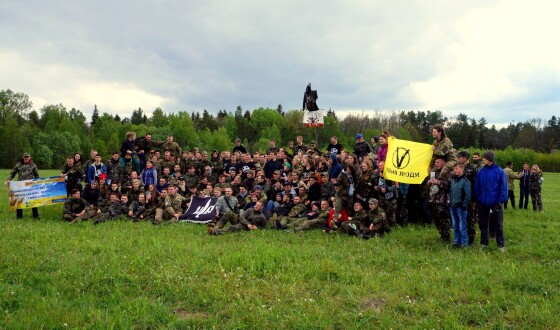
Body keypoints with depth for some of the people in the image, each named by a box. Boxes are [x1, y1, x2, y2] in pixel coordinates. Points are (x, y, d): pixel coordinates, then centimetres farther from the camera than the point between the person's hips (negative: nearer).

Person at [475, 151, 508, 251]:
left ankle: (501, 245, 16)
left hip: (495, 202, -3)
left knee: (498, 224, 6)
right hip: (483, 202, 3)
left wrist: (501, 200, -12)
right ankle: (483, 243, 25)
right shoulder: (480, 172, 2)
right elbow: (477, 187, 4)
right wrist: (477, 200, -1)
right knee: (483, 223, 12)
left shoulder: (500, 171, -8)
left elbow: (503, 187, -7)